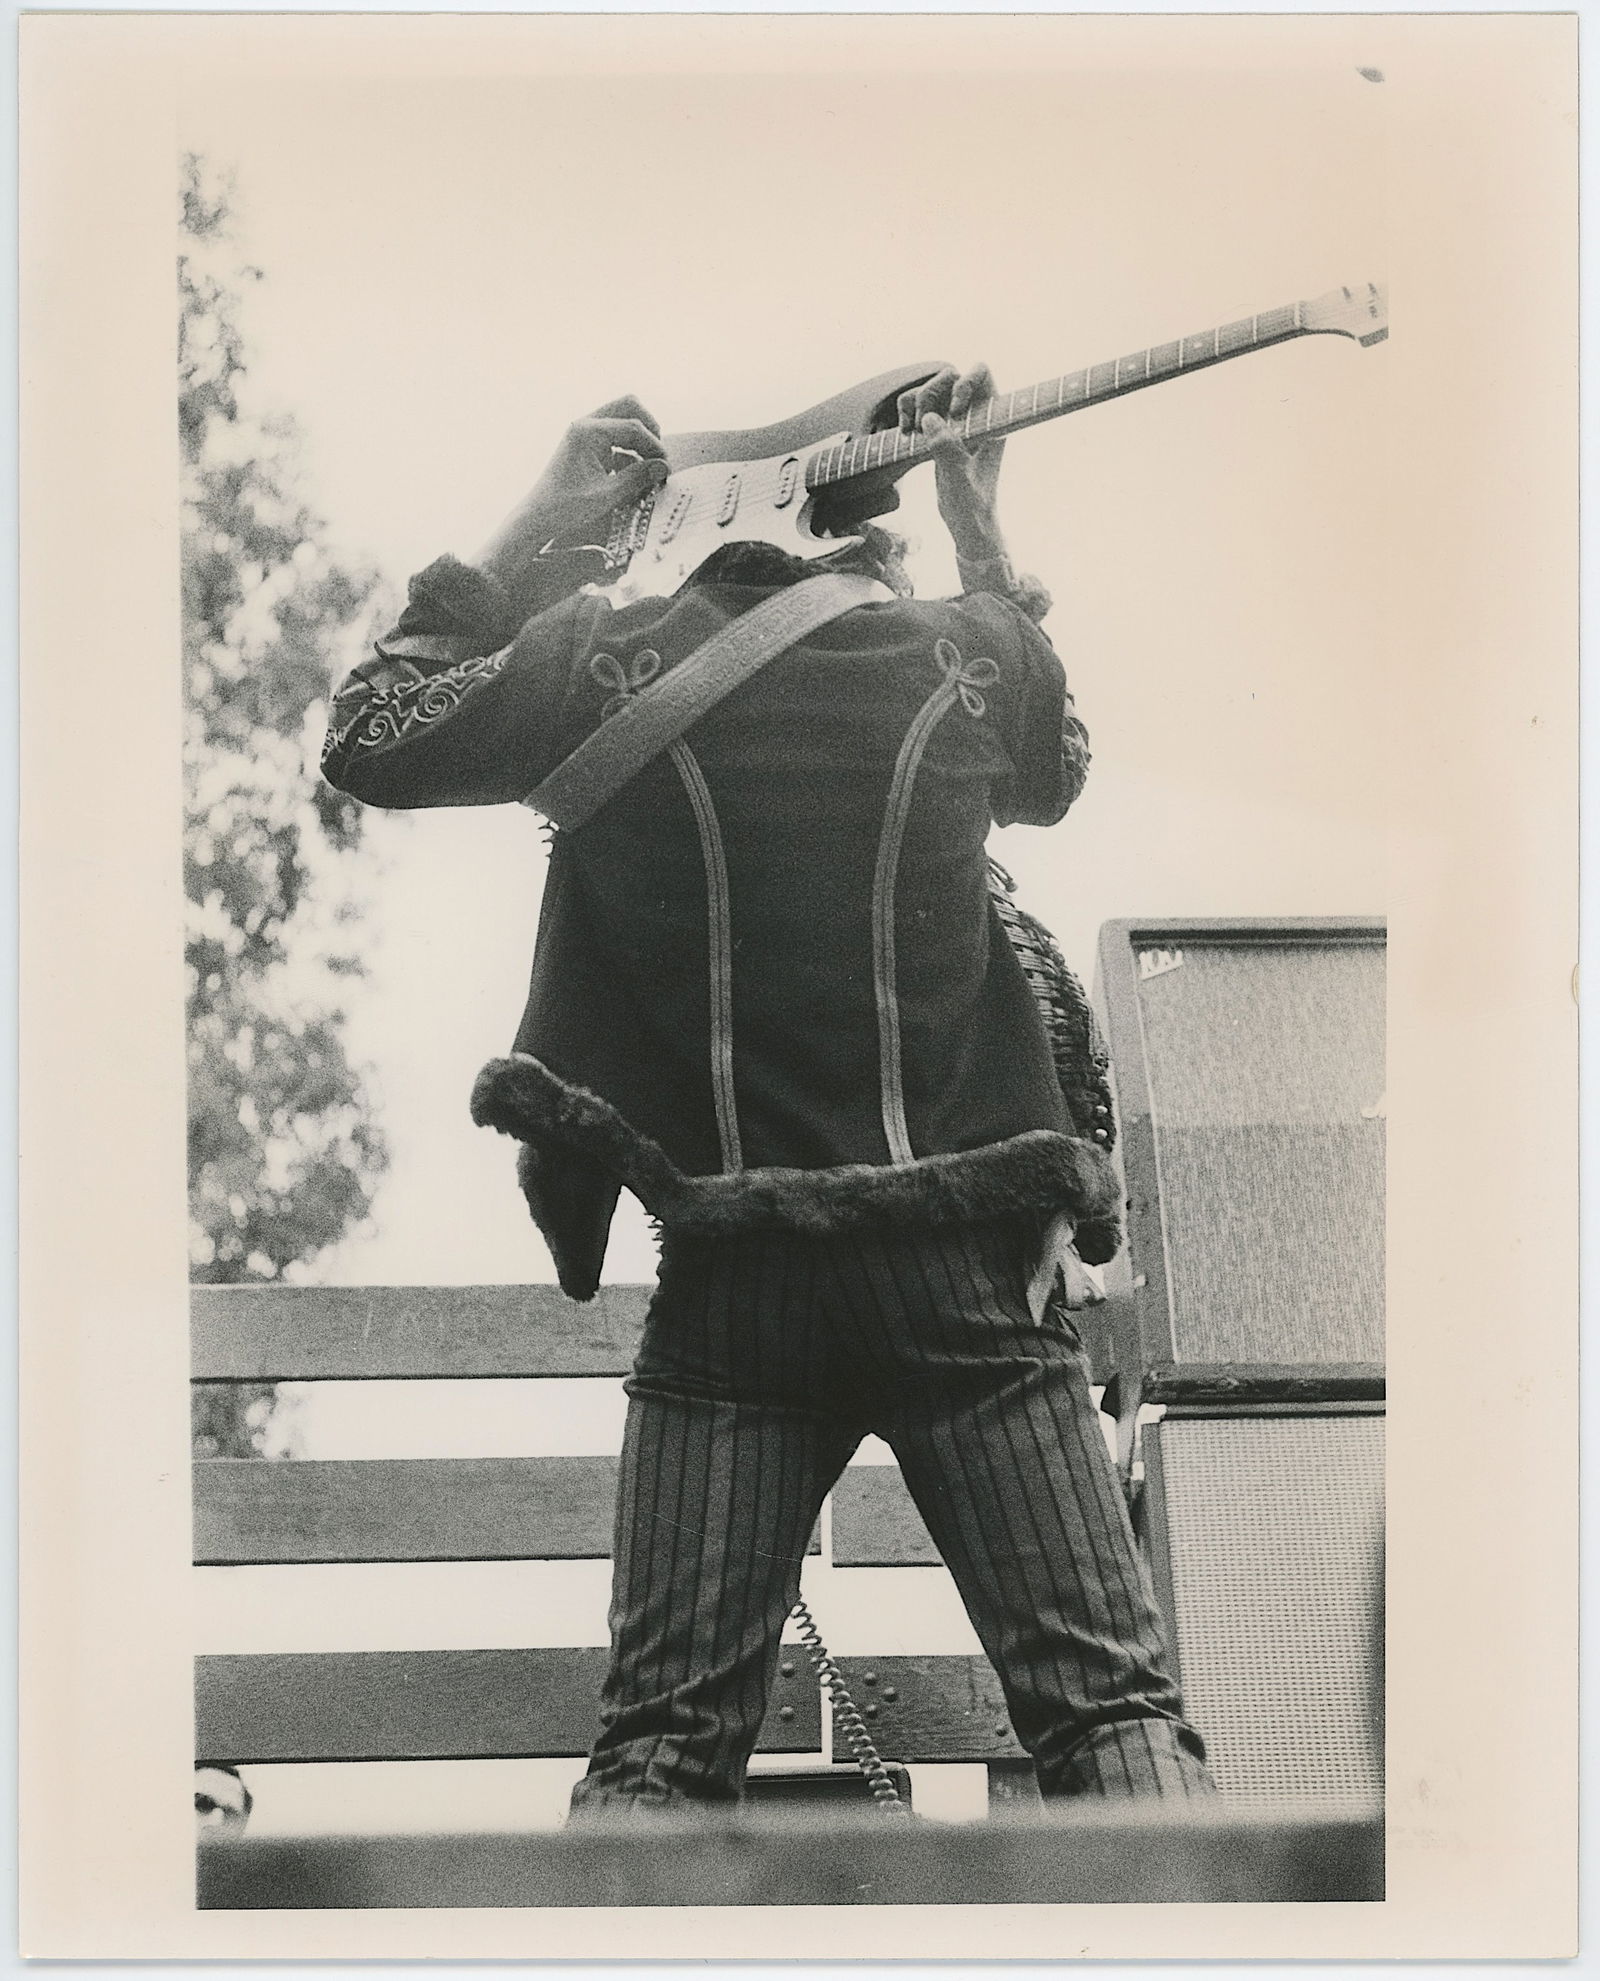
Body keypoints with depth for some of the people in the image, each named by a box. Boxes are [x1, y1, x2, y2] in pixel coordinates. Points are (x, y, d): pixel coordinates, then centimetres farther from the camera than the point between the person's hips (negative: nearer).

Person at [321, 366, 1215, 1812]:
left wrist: (534, 533, 18)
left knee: (662, 1736, 2)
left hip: (730, 1290, 1)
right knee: (1110, 1700, -4)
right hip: (966, 1270, 0)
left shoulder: (604, 661, 0)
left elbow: (369, 742, 16)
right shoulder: (972, 656, 3)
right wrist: (983, 531, 28)